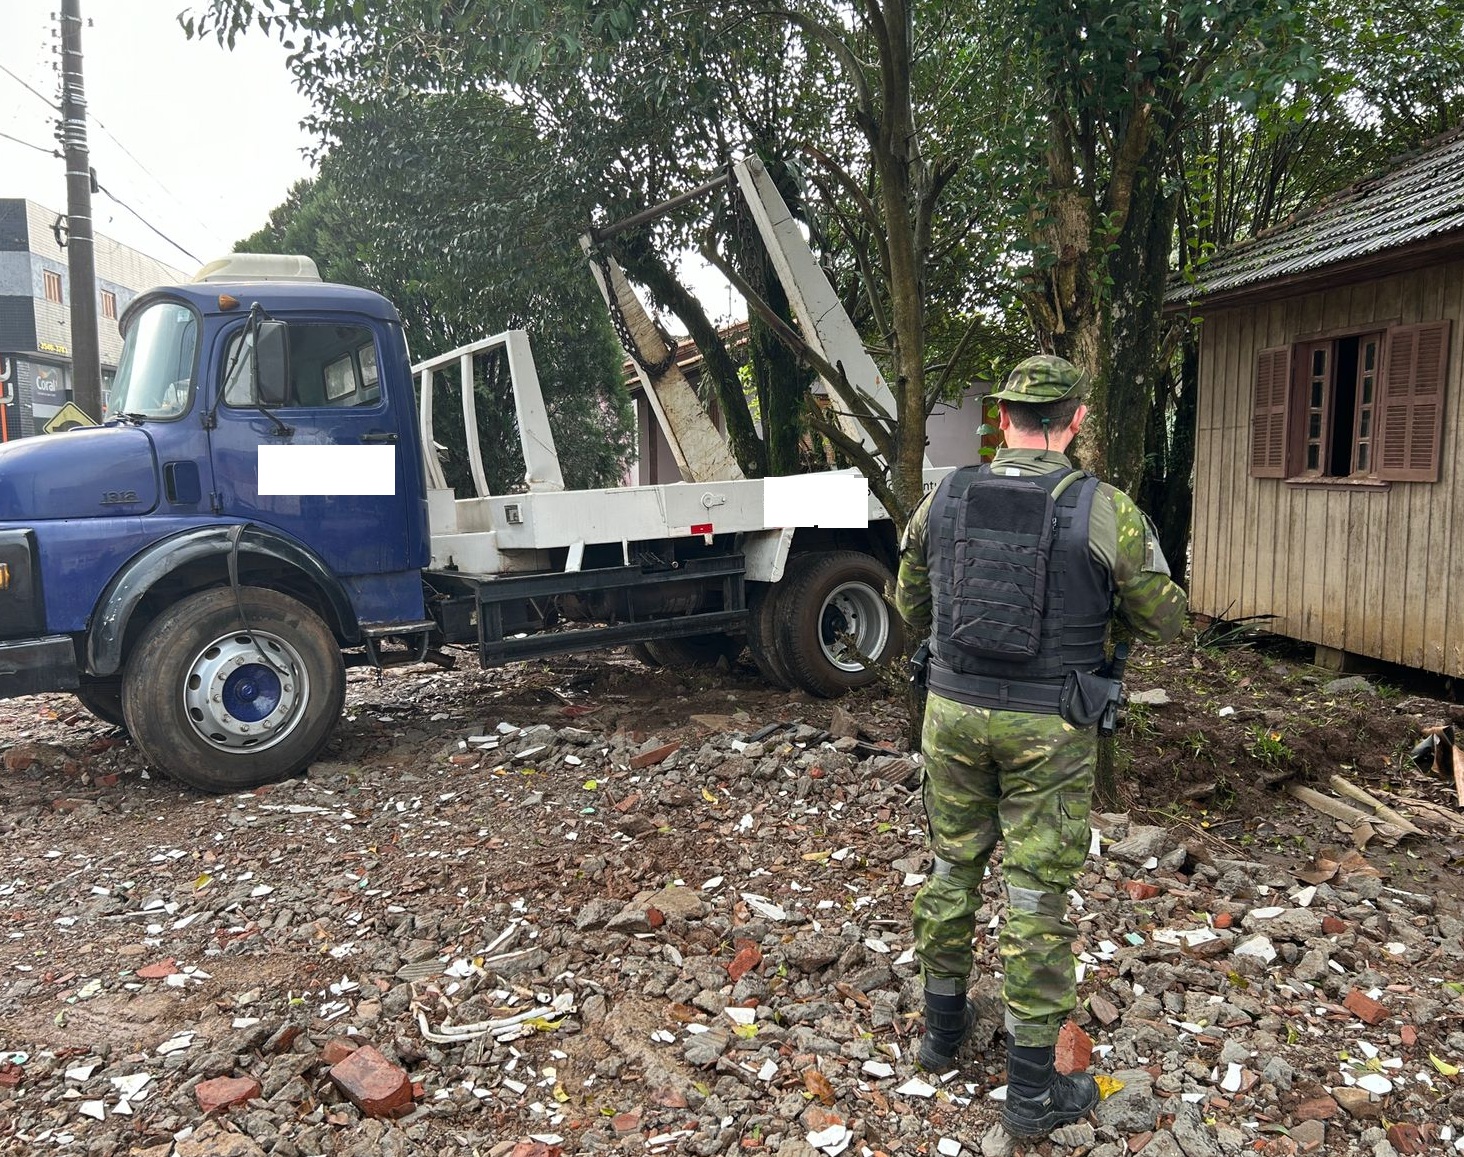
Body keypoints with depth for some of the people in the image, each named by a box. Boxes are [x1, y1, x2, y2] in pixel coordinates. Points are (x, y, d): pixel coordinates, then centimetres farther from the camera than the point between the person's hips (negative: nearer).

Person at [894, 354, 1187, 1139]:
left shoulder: (943, 500, -3)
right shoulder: (1107, 512, -14)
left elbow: (911, 607, 11)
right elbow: (1164, 620, -1)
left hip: (955, 712, 3)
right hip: (1048, 729, -3)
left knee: (952, 869, 20)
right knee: (1037, 897, 6)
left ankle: (943, 1025, 36)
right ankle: (1032, 1090, 17)